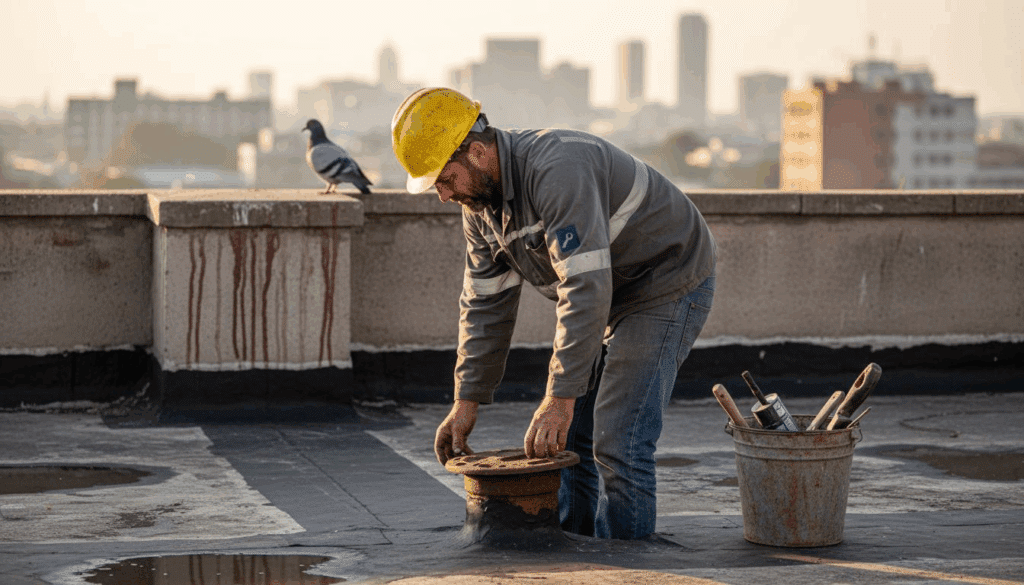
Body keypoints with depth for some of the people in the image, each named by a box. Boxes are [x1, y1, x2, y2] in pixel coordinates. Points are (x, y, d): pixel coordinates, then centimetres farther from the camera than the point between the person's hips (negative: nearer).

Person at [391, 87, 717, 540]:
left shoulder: (558, 171, -33)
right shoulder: (480, 204, -2)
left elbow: (585, 289, -38)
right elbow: (485, 306, 4)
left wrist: (560, 398, -38)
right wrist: (467, 402, -1)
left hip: (668, 285, -9)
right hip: (610, 297, 9)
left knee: (617, 443, -15)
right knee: (567, 436, 9)